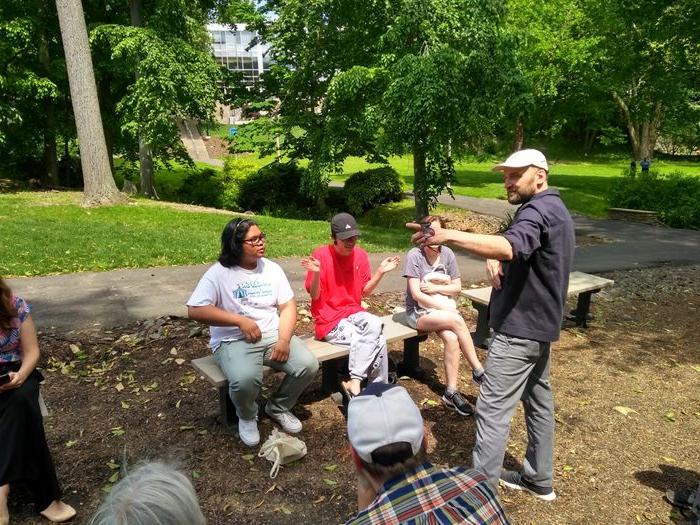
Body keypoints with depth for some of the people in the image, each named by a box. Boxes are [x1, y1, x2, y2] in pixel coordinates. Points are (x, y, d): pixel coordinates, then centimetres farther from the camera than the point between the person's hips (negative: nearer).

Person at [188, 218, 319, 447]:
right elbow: (195, 310, -16)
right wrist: (241, 320, -18)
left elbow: (288, 306, 5)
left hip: (274, 335, 5)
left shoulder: (272, 268, 6)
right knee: (245, 379, -34)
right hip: (234, 340, -4)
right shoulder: (218, 273, -7)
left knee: (308, 365, -18)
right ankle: (247, 418, 4)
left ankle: (278, 408, 11)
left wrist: (284, 339, -13)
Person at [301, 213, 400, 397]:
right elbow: (315, 296, -10)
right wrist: (316, 273, -28)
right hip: (329, 320, -5)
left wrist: (380, 272, -4)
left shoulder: (360, 254, 3)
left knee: (375, 324, -28)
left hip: (354, 313, 5)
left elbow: (365, 290, 10)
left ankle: (354, 382, -20)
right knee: (378, 340, -23)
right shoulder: (321, 255, -12)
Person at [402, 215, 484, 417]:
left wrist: (435, 288, -11)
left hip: (443, 309, 4)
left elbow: (457, 287, 5)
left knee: (451, 338, -27)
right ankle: (478, 372, -14)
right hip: (419, 312, -4)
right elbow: (416, 294, -16)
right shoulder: (414, 256, -12)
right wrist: (444, 307, -18)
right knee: (457, 320, -29)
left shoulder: (447, 254, 0)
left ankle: (451, 392, -15)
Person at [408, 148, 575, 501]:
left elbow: (511, 246, -40)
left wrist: (448, 236, -52)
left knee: (493, 409, -6)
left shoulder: (538, 210, -19)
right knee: (538, 400, 19)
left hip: (519, 327, -11)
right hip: (539, 325, 11)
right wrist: (496, 259, -10)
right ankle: (538, 480, 33)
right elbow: (516, 252, 13)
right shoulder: (554, 208, 16)